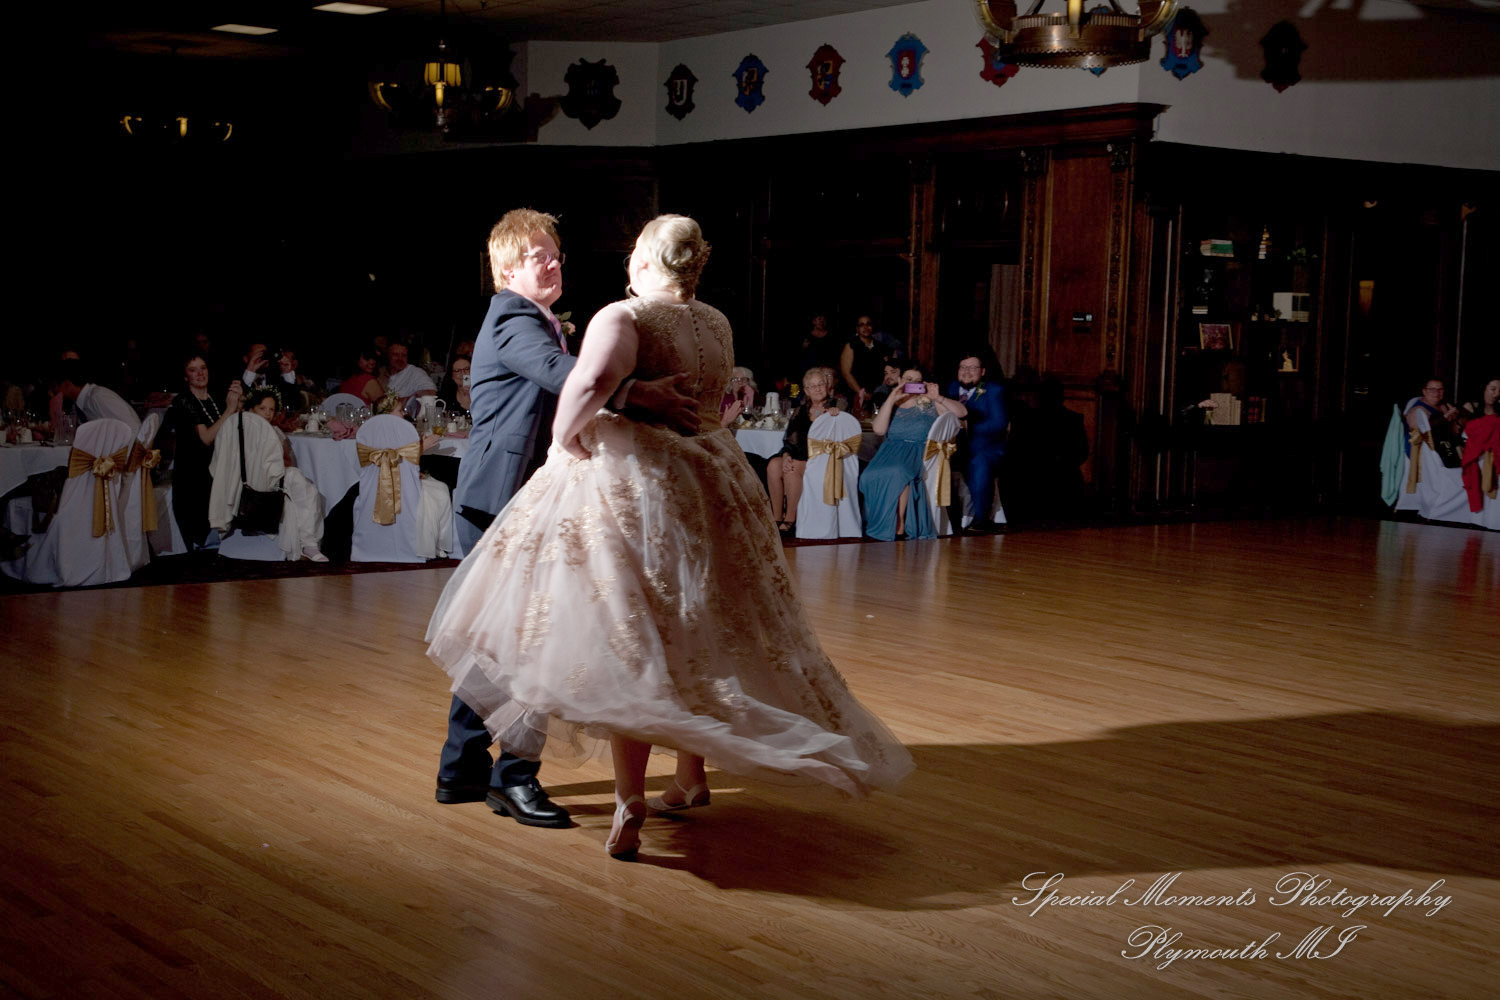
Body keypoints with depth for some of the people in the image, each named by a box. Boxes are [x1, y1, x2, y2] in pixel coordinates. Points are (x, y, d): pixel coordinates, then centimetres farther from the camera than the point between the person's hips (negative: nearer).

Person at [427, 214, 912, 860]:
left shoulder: (623, 317, -14)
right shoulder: (717, 325, 9)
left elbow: (593, 380, -33)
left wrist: (563, 435, -16)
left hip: (629, 488, -6)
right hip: (708, 483, 7)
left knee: (627, 643, -4)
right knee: (692, 636, 17)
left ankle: (629, 807, -8)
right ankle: (691, 778, 27)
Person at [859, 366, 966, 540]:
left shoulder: (929, 402, 13)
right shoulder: (892, 405, 19)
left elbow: (961, 412, 4)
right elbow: (878, 429, 0)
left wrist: (938, 398, -8)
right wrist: (892, 399, -6)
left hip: (920, 449, -3)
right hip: (892, 449, 3)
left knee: (898, 472, -37)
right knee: (871, 476, -30)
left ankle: (900, 526, -30)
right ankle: (882, 525, -20)